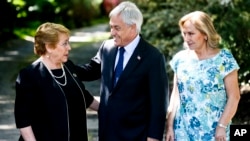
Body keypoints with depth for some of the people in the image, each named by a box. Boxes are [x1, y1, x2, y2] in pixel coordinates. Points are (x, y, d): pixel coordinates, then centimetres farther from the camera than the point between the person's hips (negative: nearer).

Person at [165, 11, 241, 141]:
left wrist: (222, 126, -12)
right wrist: (169, 125, 4)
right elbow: (176, 94, 9)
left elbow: (234, 97, -6)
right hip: (183, 130, 3)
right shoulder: (181, 58, 5)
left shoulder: (224, 59, -6)